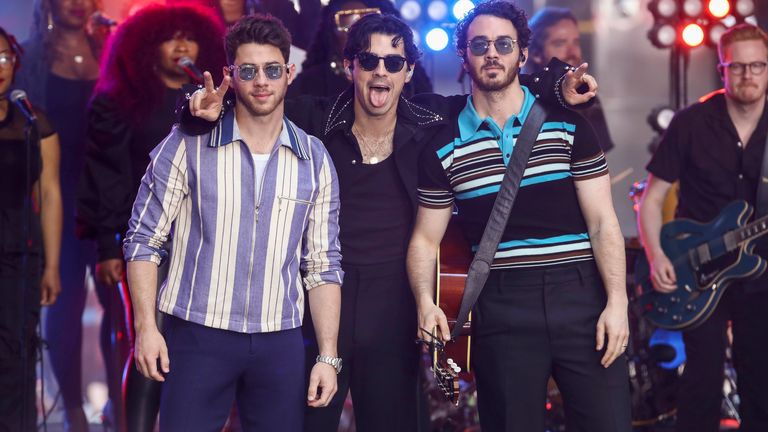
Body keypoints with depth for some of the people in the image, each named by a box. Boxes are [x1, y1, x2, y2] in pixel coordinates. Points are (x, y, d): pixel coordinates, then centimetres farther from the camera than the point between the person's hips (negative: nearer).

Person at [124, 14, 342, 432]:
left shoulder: (314, 160, 5)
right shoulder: (188, 144, -2)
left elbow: (322, 266, 8)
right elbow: (144, 239, 0)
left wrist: (328, 356, 3)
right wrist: (145, 326, -9)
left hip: (280, 345, 2)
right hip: (197, 336, -2)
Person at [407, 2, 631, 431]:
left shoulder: (567, 125, 5)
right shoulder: (444, 148, 7)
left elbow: (602, 222, 2)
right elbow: (426, 239, 10)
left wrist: (617, 302, -9)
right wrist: (426, 303, -8)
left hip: (582, 299, 0)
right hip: (502, 311, 0)